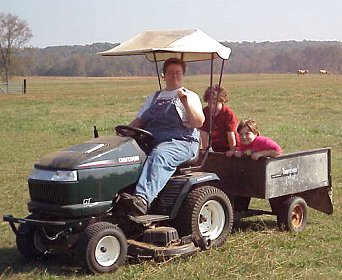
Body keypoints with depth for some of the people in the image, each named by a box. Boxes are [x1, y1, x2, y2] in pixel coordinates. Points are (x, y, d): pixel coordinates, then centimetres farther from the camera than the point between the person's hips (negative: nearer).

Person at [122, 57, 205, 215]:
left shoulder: (190, 97, 14)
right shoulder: (154, 97, 30)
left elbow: (199, 122, -1)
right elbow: (139, 121, 29)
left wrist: (186, 103, -13)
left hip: (180, 142, -5)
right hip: (150, 142, 5)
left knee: (158, 156, -39)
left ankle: (143, 198, -57)